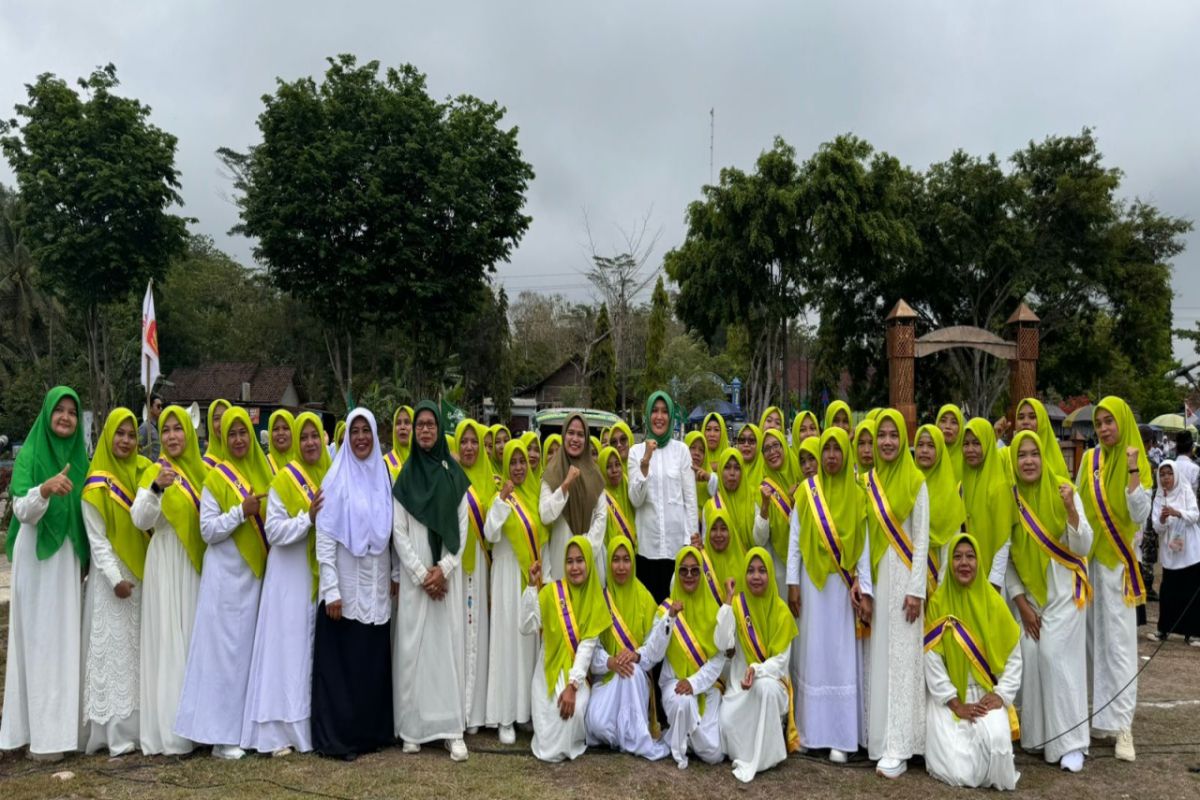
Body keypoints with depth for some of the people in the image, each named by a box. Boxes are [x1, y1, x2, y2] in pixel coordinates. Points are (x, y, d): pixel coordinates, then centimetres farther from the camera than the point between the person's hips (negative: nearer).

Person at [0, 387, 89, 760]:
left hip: (70, 558, 5)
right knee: (39, 639, -3)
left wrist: (88, 559, 4)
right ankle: (41, 733, 1)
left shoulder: (81, 457, 7)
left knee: (67, 638, 7)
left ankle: (64, 724, 15)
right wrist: (44, 489, -37)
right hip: (37, 557, -5)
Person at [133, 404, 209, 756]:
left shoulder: (203, 470, 9)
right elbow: (140, 520, -20)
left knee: (197, 640, 9)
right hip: (167, 567, -5)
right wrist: (156, 488, -35)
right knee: (169, 643, -4)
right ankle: (169, 732, 2)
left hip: (199, 566, 5)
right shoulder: (155, 472, -5)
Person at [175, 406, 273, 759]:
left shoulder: (262, 474, 9)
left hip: (255, 574, 5)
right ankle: (219, 734, 3)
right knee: (224, 650, -3)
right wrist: (241, 512, -18)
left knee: (248, 649, 8)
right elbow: (207, 530, -8)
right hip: (225, 575, -5)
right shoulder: (216, 477, -4)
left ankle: (242, 726, 16)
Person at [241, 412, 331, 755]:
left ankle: (311, 724, 16)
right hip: (289, 574, -4)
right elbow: (273, 531, -11)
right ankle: (279, 731, 5)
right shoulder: (284, 479, -5)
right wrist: (308, 517, -20)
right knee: (288, 647, -2)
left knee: (316, 649, 8)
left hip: (320, 573, 4)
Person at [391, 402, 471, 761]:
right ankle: (412, 728, 7)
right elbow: (398, 531, 0)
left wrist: (443, 569, -8)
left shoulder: (454, 474, 6)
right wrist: (421, 574, -8)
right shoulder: (404, 475, 3)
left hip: (448, 573, 1)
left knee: (449, 643, 0)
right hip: (414, 574, 0)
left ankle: (453, 729, 3)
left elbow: (463, 527, 3)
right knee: (413, 646, -1)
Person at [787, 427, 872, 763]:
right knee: (813, 653, 4)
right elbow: (794, 539, 3)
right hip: (812, 581, 0)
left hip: (844, 585, 0)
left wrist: (864, 589, -6)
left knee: (843, 657, 1)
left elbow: (864, 544, 1)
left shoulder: (857, 495, 3)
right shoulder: (806, 490, 2)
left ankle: (841, 736, 6)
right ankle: (812, 729, 13)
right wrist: (793, 583, -2)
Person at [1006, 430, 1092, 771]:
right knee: (1031, 658, 1)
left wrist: (1071, 510, -28)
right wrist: (1020, 600, -2)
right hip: (1028, 594, 3)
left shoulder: (1063, 490, -9)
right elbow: (1006, 555, 2)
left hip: (1064, 591, -3)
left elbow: (1083, 546, -13)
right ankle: (1038, 735, 14)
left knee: (1056, 657, -9)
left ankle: (1070, 742, 0)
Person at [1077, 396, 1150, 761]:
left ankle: (1121, 723, -5)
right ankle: (1092, 709, 17)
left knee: (1118, 640, -6)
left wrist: (1133, 470, -20)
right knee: (1090, 637, 7)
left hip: (1116, 562, -3)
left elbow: (1140, 515, -14)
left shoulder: (1137, 464, -3)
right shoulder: (1089, 459, 6)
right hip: (1087, 557, 4)